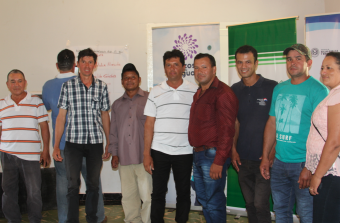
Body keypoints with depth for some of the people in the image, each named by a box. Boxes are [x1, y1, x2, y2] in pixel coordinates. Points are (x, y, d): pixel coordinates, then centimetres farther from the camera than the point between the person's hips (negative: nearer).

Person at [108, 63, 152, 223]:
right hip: (124, 157, 5)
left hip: (144, 156, -4)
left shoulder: (149, 99, 2)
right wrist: (114, 153, 12)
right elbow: (113, 130, 20)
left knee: (148, 195, -4)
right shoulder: (117, 104, 18)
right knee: (128, 195, 10)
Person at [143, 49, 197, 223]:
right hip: (159, 151, 1)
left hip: (184, 152, 0)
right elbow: (149, 124, 4)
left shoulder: (194, 91, 2)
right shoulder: (156, 92, 5)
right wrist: (146, 154, -2)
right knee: (158, 193, 7)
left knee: (183, 193, 10)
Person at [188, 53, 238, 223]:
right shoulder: (199, 93, 16)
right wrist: (196, 151, 12)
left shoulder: (223, 93, -14)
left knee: (214, 203, -2)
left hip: (213, 155, -9)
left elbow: (227, 130, -19)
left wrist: (219, 161, -22)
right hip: (198, 154, 9)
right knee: (203, 199, 17)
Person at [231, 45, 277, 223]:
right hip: (243, 159, 5)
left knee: (261, 205, -7)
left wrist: (272, 152, -12)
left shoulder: (272, 88, -6)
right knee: (250, 204, 13)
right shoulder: (235, 90, 8)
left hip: (264, 159, -4)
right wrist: (233, 150, 6)